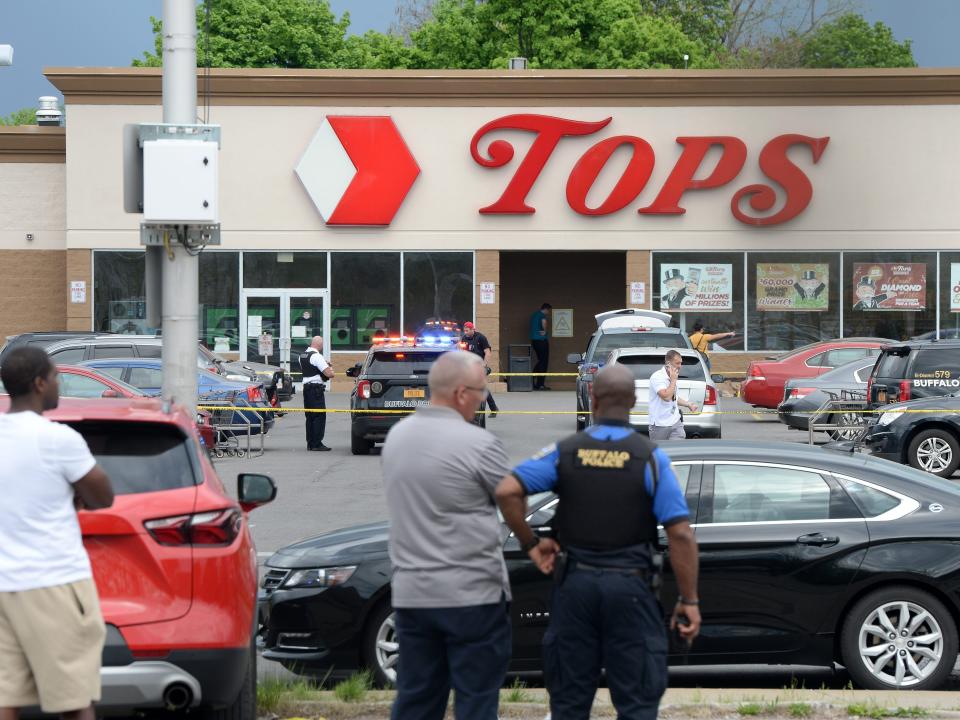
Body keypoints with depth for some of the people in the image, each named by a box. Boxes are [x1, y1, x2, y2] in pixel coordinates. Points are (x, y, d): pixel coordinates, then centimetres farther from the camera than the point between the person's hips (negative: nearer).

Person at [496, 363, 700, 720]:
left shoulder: (564, 452, 0)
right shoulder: (651, 458, -5)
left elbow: (506, 491, -13)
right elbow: (680, 535, -10)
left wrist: (530, 543, 0)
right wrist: (689, 601, -5)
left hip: (575, 583, 2)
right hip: (630, 585, -2)